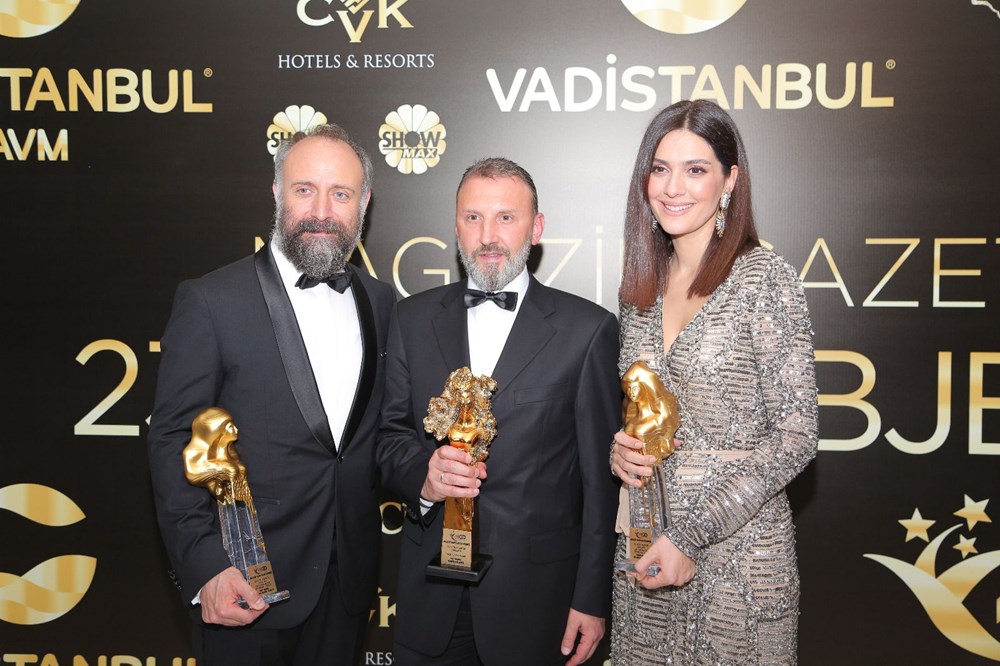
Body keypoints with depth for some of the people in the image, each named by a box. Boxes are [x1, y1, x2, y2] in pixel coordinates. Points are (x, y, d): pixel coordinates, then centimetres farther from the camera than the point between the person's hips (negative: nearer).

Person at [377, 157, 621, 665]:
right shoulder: (414, 318, 4)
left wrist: (592, 599, -5)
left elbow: (599, 479, -5)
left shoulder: (588, 328, -6)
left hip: (536, 590, -2)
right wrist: (422, 475, -17)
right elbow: (391, 432, 6)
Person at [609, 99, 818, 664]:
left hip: (737, 548, -5)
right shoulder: (643, 284, 6)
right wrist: (616, 444, -6)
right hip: (644, 543, 5)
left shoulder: (765, 278, -12)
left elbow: (796, 435, -13)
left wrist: (692, 536, -16)